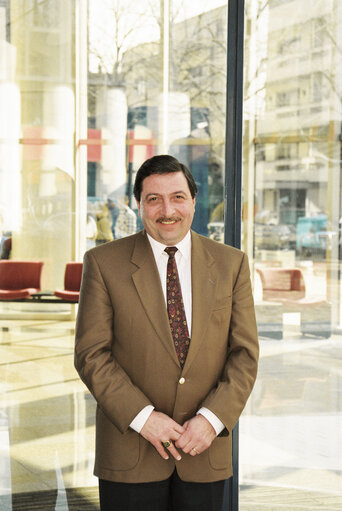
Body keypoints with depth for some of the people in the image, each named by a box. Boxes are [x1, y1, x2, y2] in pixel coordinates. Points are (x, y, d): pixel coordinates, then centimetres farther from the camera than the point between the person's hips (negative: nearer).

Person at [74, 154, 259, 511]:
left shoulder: (231, 264, 4)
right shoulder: (104, 263, -2)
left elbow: (244, 354, 2)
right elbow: (91, 355, -6)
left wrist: (212, 419, -11)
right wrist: (142, 416, -15)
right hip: (129, 453, -2)